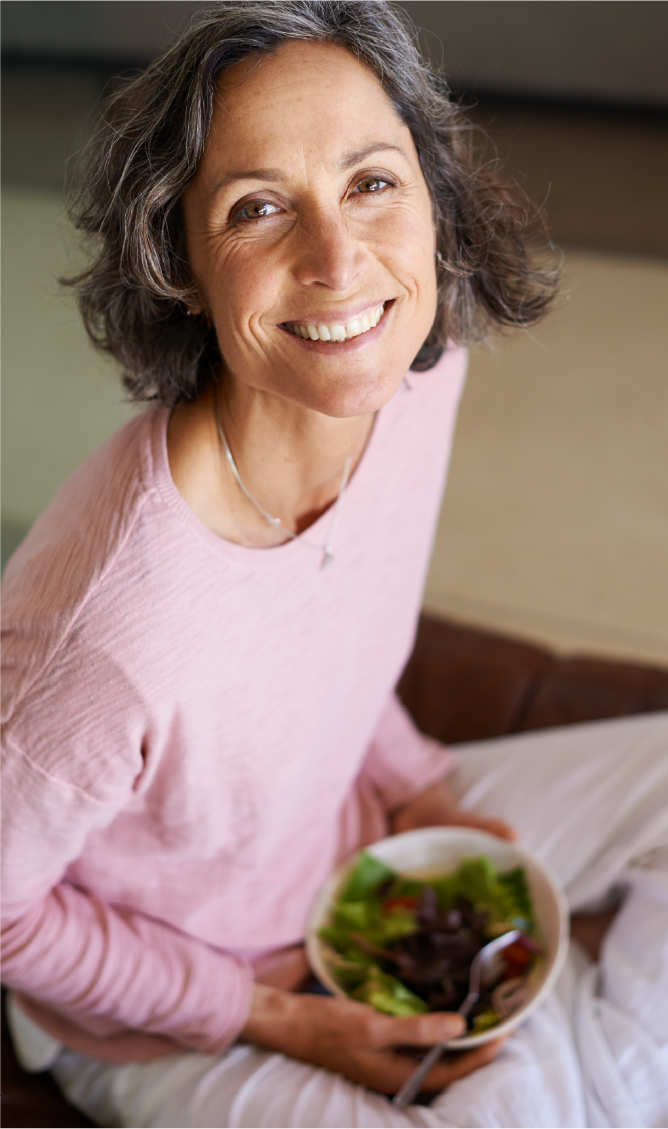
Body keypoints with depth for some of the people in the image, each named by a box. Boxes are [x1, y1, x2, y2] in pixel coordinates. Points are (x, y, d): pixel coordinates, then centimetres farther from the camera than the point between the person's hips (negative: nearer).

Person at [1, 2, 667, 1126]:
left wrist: (415, 787, -4)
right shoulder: (119, 627, -39)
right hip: (170, 1019, -6)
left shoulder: (420, 368, -17)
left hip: (356, 838, 6)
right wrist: (265, 1013, -15)